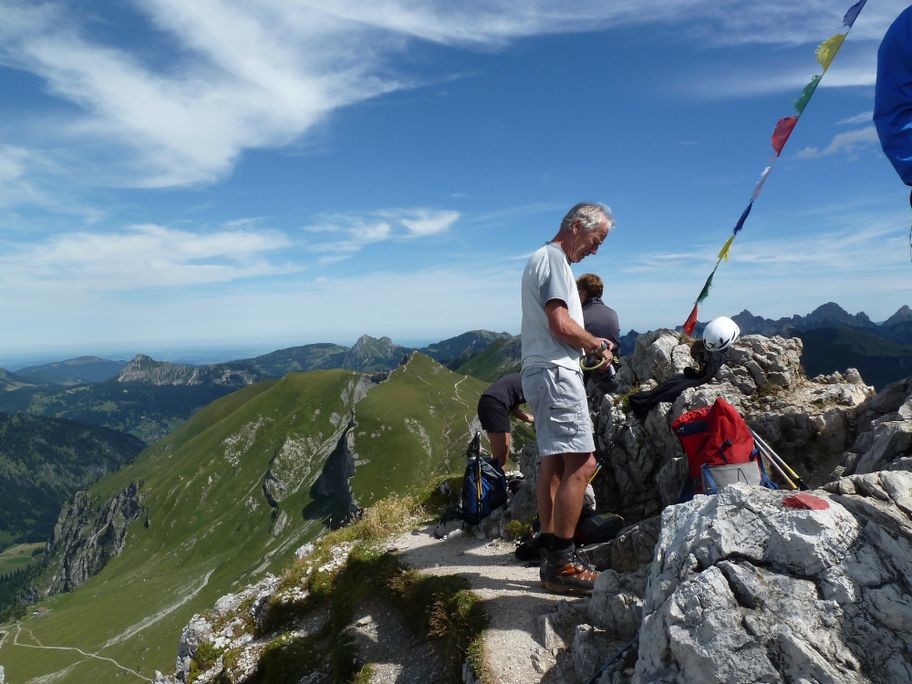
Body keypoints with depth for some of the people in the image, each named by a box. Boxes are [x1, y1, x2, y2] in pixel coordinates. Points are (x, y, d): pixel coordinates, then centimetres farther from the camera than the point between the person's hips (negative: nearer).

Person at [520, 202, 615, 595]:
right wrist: (598, 346, -3)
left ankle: (550, 558, 17)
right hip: (555, 372, -11)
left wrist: (589, 345, 12)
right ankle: (561, 563, -6)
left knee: (553, 463, 11)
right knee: (581, 463, -11)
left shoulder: (540, 259, 23)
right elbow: (561, 326, -18)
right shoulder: (554, 258, -9)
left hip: (544, 372, 11)